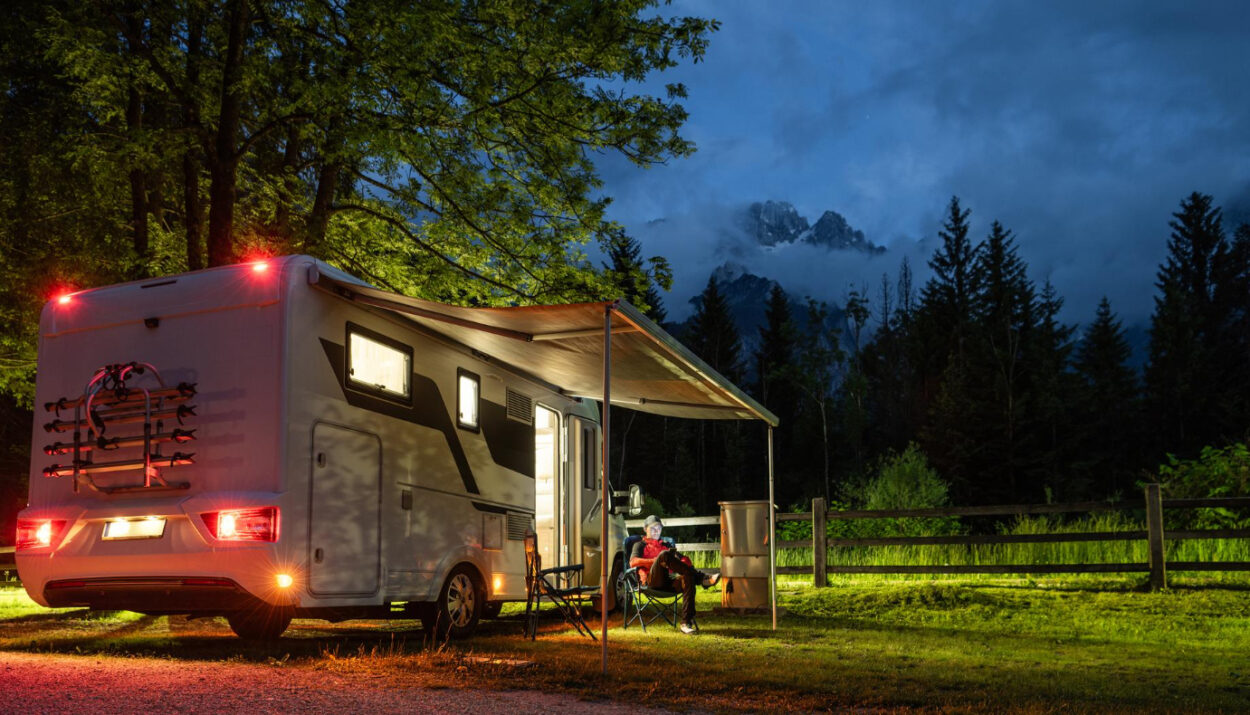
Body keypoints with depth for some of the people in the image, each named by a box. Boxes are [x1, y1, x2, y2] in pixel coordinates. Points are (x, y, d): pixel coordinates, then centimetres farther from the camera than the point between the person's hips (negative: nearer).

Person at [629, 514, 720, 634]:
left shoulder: (665, 545, 36)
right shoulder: (640, 544, 23)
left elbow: (684, 559, 24)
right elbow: (633, 562, 1)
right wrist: (656, 560, -10)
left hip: (669, 581, 4)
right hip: (652, 581, -4)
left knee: (688, 579, -31)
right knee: (665, 555, -32)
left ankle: (686, 623, -38)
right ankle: (702, 578, -33)